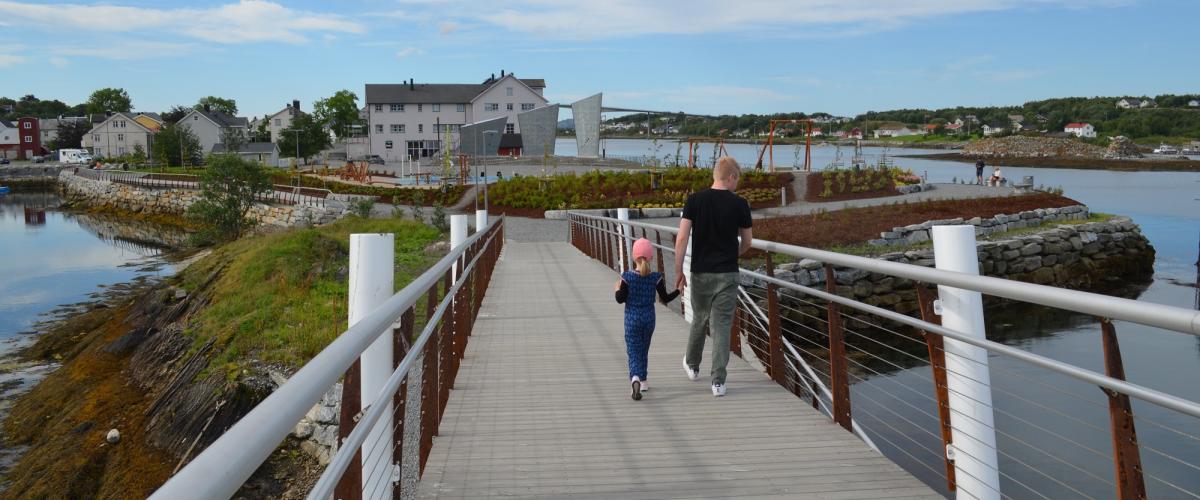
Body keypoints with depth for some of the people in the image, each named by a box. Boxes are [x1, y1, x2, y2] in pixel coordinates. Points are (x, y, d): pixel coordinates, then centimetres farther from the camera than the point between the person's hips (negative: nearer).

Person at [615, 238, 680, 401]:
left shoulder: (627, 277, -13)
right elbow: (665, 298, -3)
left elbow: (620, 299, -11)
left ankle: (635, 378, -27)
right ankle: (642, 380, 30)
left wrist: (617, 289, 8)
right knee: (643, 350, 21)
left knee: (633, 352, -1)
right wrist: (678, 290, 11)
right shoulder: (656, 278, -8)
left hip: (632, 319, -2)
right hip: (649, 319, 2)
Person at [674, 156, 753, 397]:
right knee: (722, 325, 3)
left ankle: (692, 365, 39)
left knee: (699, 320, 20)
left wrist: (678, 271, -2)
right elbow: (747, 243, 5)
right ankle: (718, 381, 2)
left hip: (701, 273, 2)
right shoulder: (739, 204, -5)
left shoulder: (694, 200, -4)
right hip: (727, 274, -2)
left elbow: (682, 238, -9)